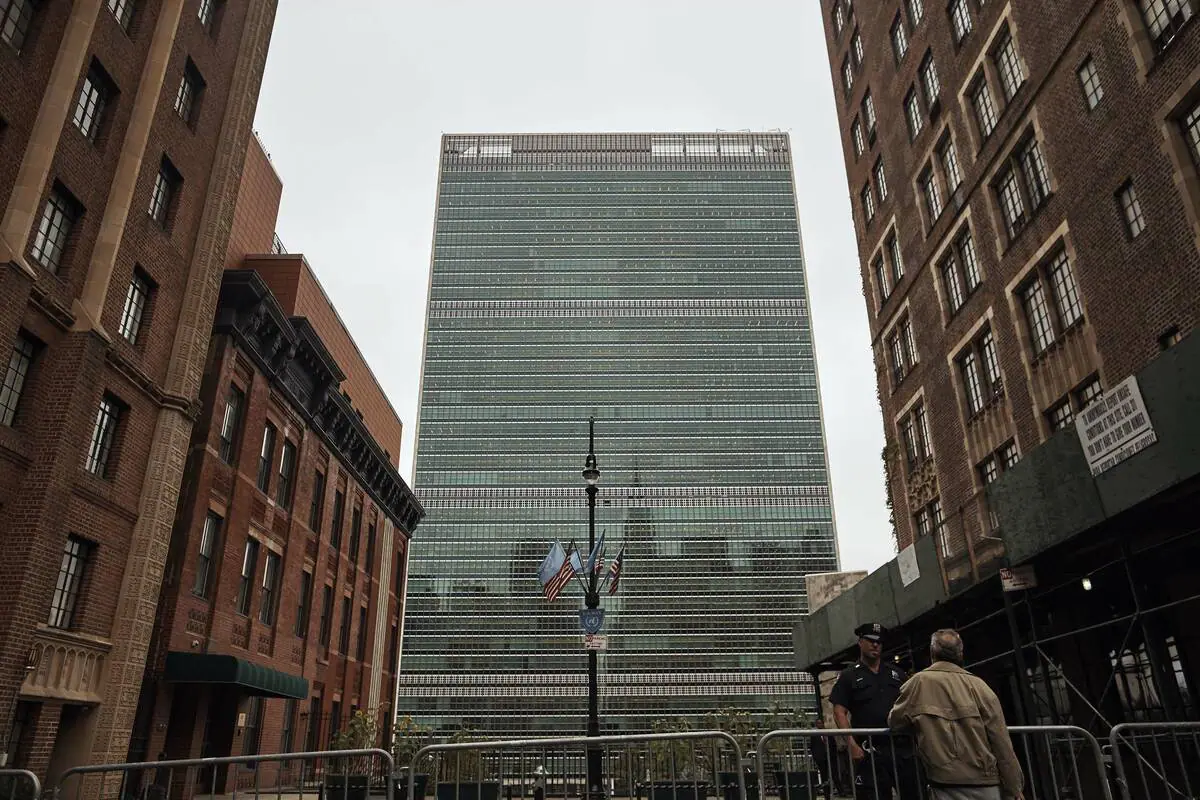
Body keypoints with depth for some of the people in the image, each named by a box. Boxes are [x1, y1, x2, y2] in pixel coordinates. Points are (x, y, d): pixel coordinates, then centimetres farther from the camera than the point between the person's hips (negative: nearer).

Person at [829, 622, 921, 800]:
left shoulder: (896, 674, 16)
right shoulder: (849, 676, 4)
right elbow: (839, 712, -3)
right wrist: (852, 744, -14)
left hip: (902, 747, 3)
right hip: (869, 752, -3)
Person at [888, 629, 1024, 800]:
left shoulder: (919, 681, -1)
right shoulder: (979, 685, -1)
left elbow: (894, 721, 11)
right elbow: (1001, 742, -2)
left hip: (948, 784, -2)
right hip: (987, 781, 2)